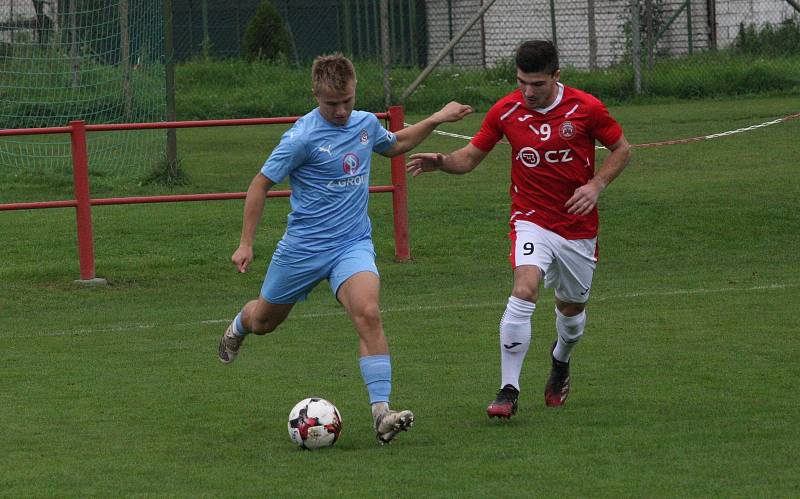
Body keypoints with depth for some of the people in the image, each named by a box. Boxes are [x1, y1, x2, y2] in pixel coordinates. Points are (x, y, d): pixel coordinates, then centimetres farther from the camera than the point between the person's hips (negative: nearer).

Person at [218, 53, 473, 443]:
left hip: (353, 244, 2)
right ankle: (239, 327, 59)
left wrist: (436, 119, 16)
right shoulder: (303, 137, -17)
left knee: (368, 313, -24)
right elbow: (260, 184, -8)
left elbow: (395, 144, 27)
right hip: (303, 247, -2)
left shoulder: (366, 123, 1)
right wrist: (246, 244, -9)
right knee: (265, 321, 18)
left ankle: (382, 414, -29)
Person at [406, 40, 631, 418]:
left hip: (578, 226, 1)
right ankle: (508, 391, -23)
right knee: (524, 291, -25)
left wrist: (595, 185, -13)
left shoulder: (586, 109, -10)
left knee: (572, 307, 15)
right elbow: (471, 156, 2)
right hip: (531, 219, -1)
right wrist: (442, 162, -19)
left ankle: (560, 362, 50)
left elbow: (622, 149, 3)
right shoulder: (505, 111, -7)